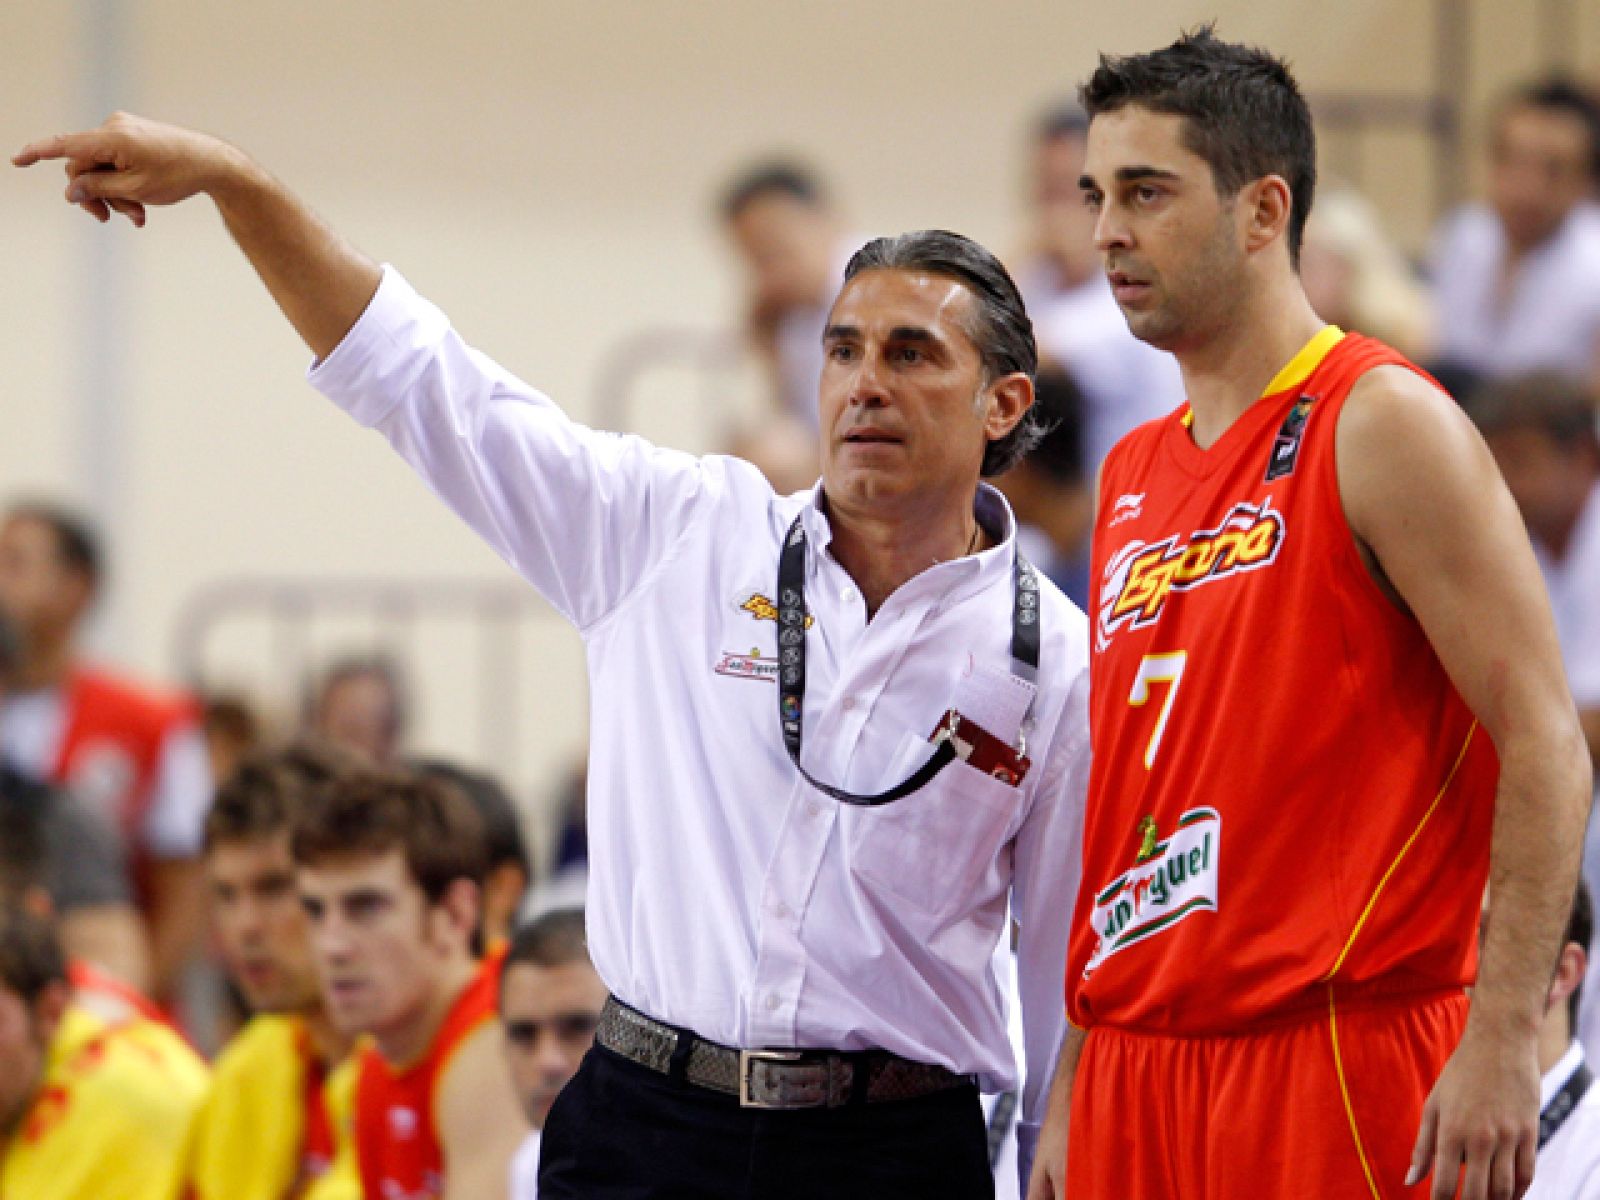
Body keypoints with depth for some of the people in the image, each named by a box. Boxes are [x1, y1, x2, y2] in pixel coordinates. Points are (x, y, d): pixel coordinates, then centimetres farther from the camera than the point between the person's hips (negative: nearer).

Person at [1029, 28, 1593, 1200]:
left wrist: (1502, 1045, -20)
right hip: (1138, 1072, 7)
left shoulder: (1383, 427, -7)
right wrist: (1071, 1091, 17)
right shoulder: (1133, 476, 17)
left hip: (1337, 1054, -7)